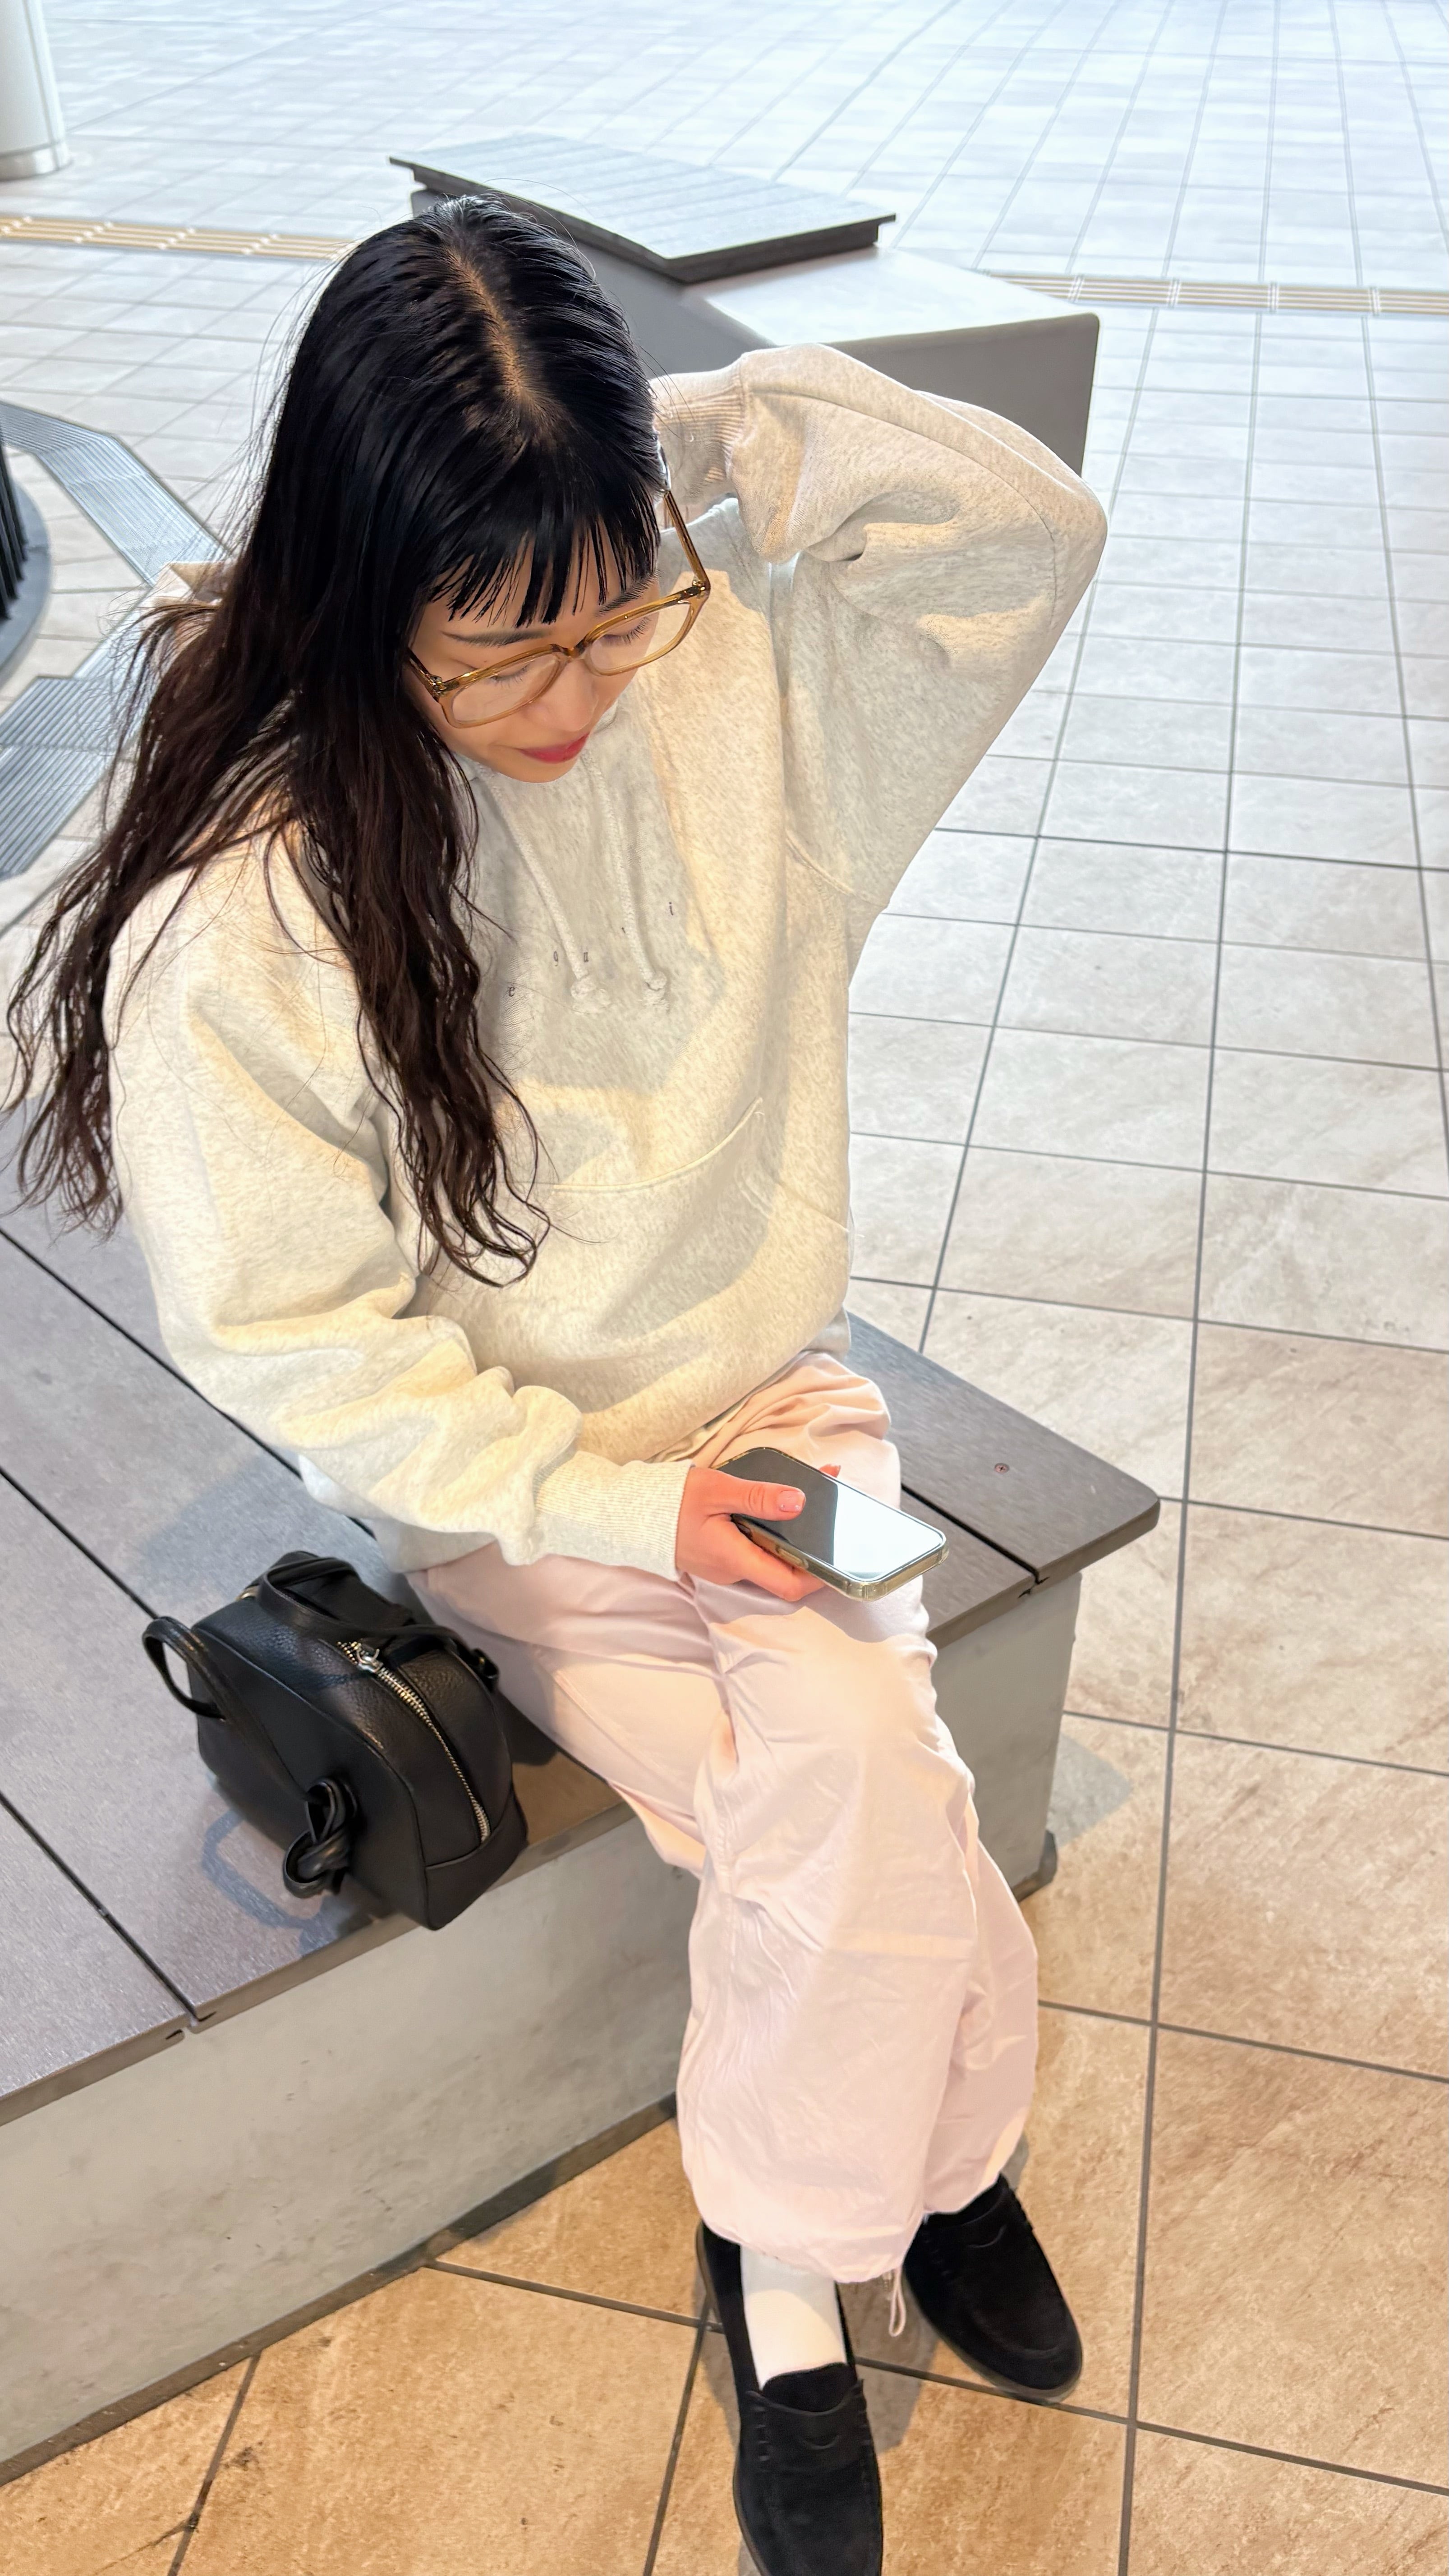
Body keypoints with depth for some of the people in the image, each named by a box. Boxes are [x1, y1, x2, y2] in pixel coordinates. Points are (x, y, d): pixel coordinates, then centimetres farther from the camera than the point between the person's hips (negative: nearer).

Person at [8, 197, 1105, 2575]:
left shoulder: (730, 686, -9)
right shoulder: (235, 913, -20)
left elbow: (1033, 526, -8)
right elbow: (280, 1334, -16)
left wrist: (714, 436, -18)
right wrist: (611, 1497, -21)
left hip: (761, 1396, 4)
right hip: (498, 1485, -3)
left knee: (852, 1766, -20)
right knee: (866, 1779, -20)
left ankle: (790, 2255, 8)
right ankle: (937, 2156, 11)